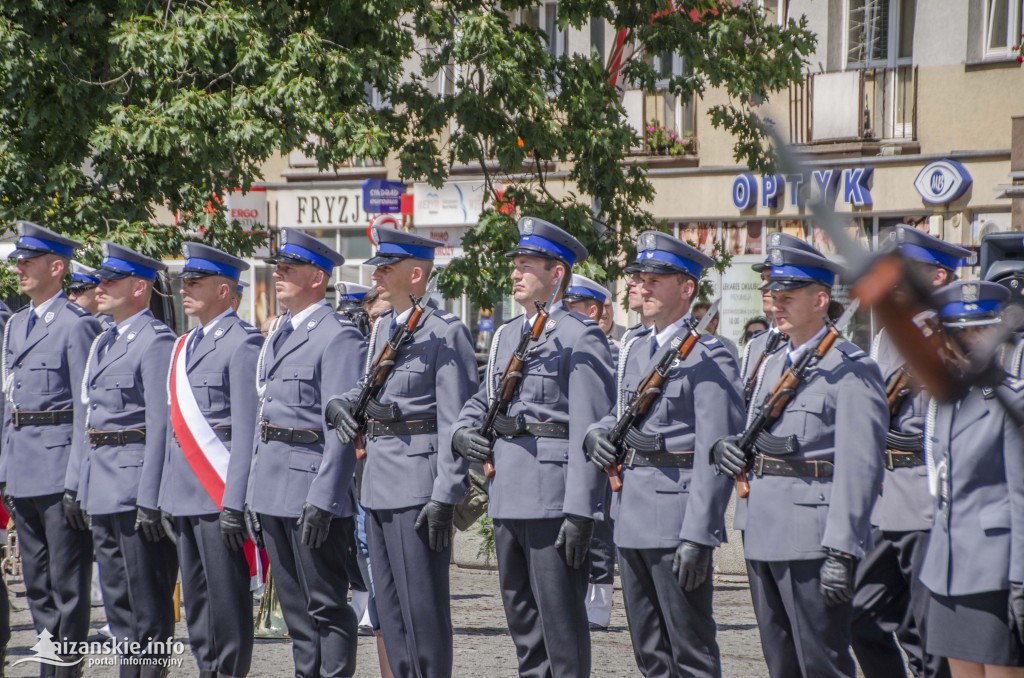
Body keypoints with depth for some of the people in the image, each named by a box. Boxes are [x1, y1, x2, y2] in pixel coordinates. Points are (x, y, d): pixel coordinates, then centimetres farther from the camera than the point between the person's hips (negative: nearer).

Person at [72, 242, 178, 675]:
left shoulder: (155, 341, -11)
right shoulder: (104, 342, 17)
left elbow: (160, 425, -17)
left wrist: (150, 499, -20)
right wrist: (76, 483, 16)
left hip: (135, 483, -9)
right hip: (101, 485, 9)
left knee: (148, 601, -2)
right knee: (116, 595, 13)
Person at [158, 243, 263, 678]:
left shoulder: (242, 344, -9)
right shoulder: (184, 345, 17)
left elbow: (248, 429, -15)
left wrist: (234, 501, -19)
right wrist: (167, 495, 16)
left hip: (219, 491, -8)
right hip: (184, 492, 9)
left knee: (226, 596, -3)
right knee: (195, 597, 12)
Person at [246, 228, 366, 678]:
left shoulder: (338, 337, -11)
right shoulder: (278, 334, 16)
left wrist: (322, 499, -22)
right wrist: (254, 493, 17)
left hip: (312, 489, -9)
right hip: (273, 489, 9)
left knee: (326, 606, -3)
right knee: (295, 607, 14)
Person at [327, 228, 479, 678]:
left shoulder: (446, 332, -12)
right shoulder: (383, 328, 14)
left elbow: (456, 422, -15)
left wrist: (445, 497, -19)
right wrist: (339, 405, 0)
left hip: (417, 482, -9)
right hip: (378, 481, 9)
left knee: (422, 605, -4)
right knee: (389, 604, 14)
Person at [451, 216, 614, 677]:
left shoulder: (580, 338, -9)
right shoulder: (506, 336, 16)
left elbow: (589, 432, -14)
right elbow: (482, 399, 27)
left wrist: (581, 512, -20)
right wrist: (461, 432, 3)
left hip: (553, 497, -8)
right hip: (507, 496, 8)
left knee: (561, 618, -3)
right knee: (520, 613, 15)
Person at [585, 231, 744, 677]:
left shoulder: (707, 357, -11)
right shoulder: (636, 349, 14)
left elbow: (715, 455, -17)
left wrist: (697, 536, -22)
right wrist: (598, 435, 1)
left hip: (676, 517, -8)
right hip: (632, 515, 8)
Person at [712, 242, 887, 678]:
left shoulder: (851, 371, -9)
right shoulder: (772, 366, 17)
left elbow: (858, 467, -16)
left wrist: (842, 552, -21)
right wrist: (727, 447, 1)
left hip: (812, 539, -8)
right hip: (762, 536, 8)